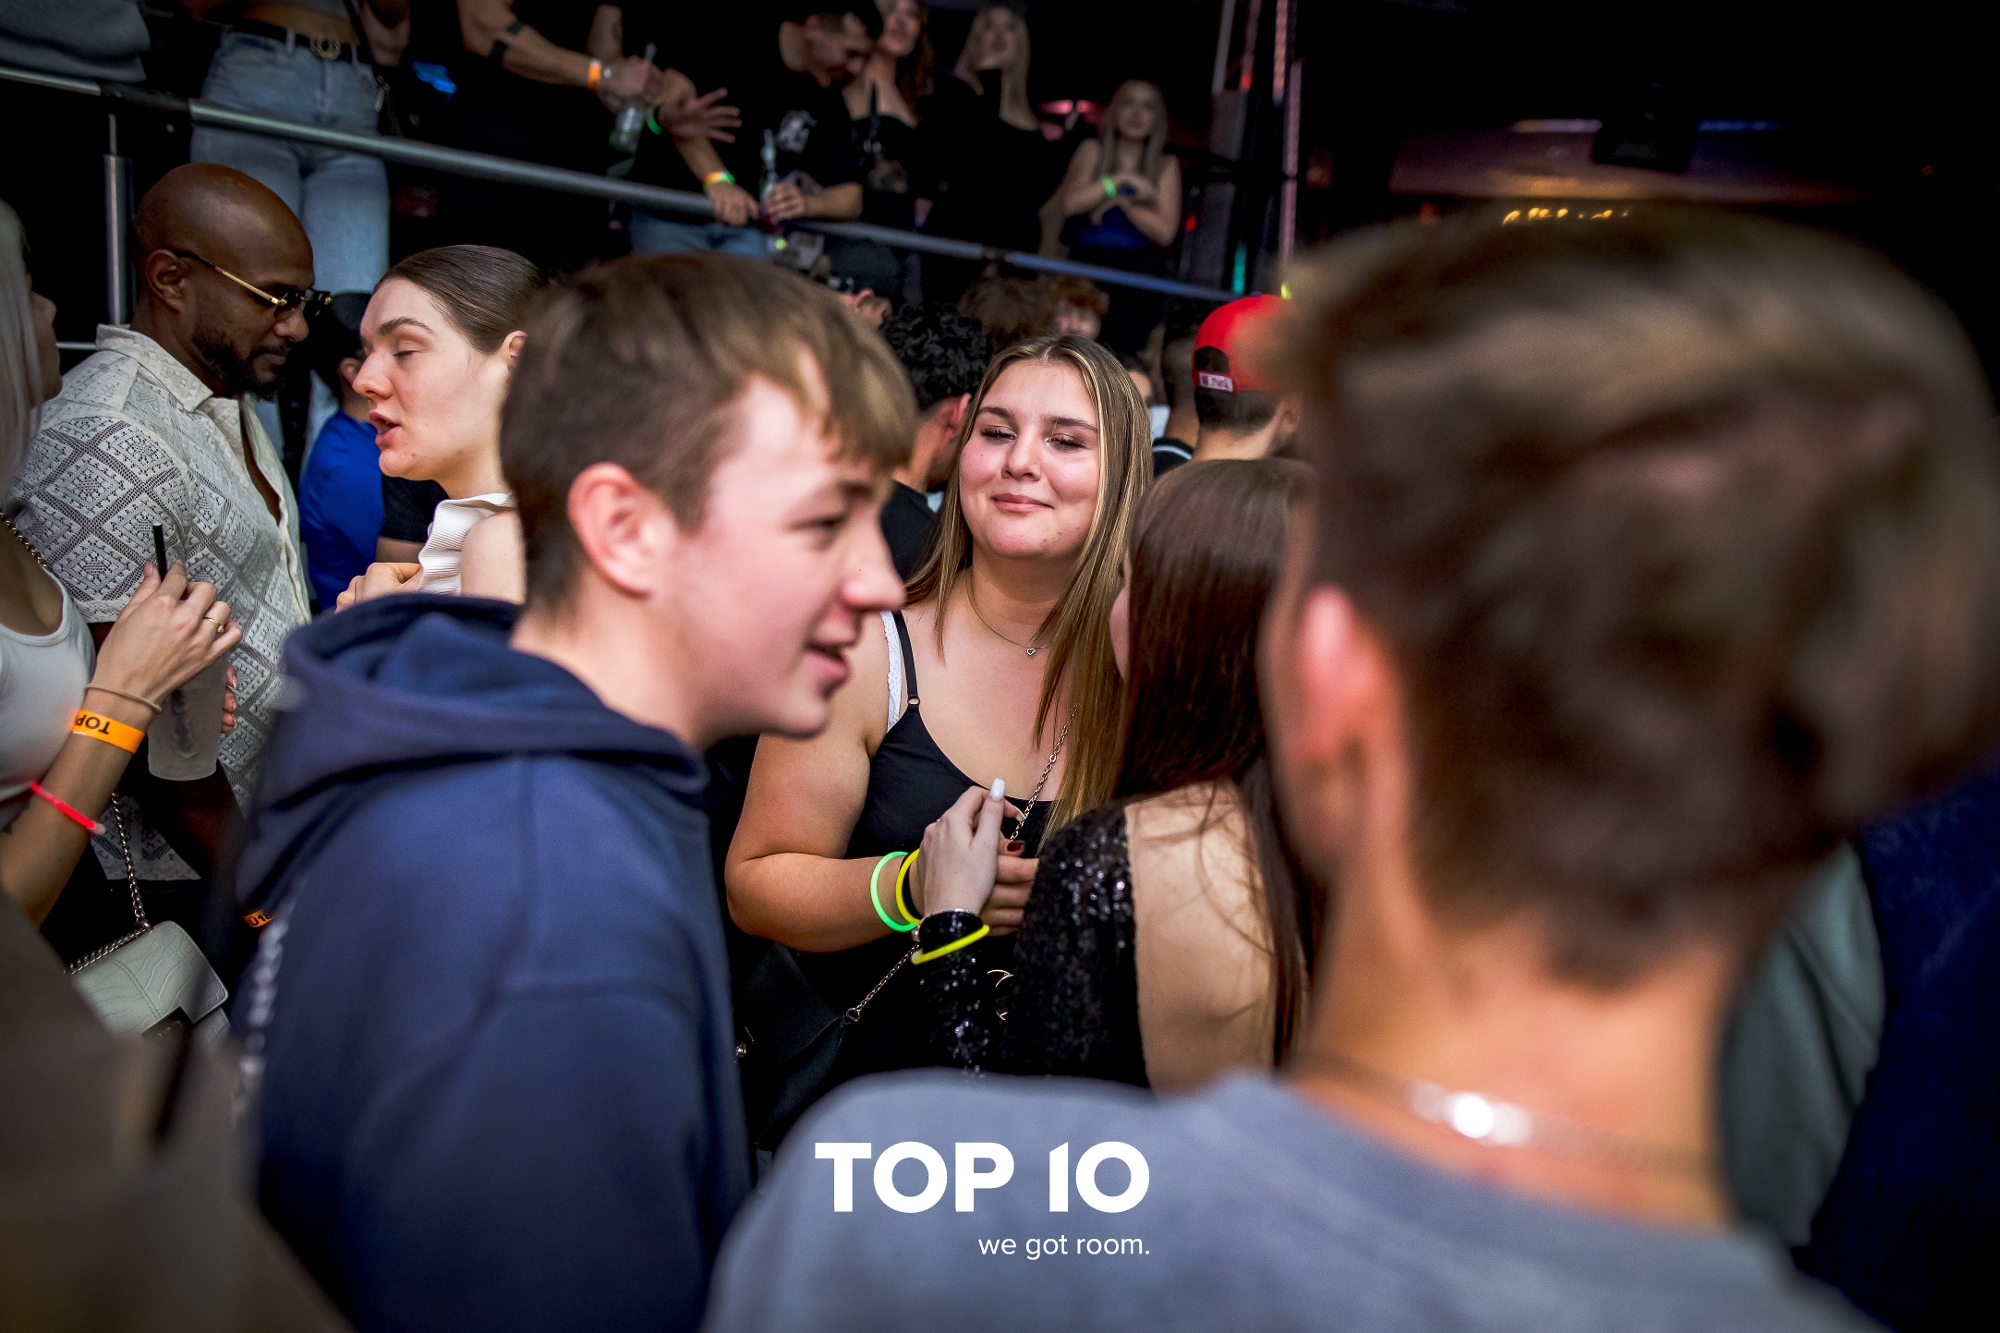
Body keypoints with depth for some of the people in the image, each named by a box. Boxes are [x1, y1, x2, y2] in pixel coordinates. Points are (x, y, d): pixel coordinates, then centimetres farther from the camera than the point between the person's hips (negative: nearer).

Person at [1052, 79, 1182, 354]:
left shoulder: (1166, 164, 12)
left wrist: (1121, 201, -7)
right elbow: (1066, 203, -5)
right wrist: (1121, 179, -7)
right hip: (1087, 260, 0)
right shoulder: (1093, 150, 12)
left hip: (1139, 269, 0)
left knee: (1122, 347, -17)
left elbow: (1165, 231, 1)